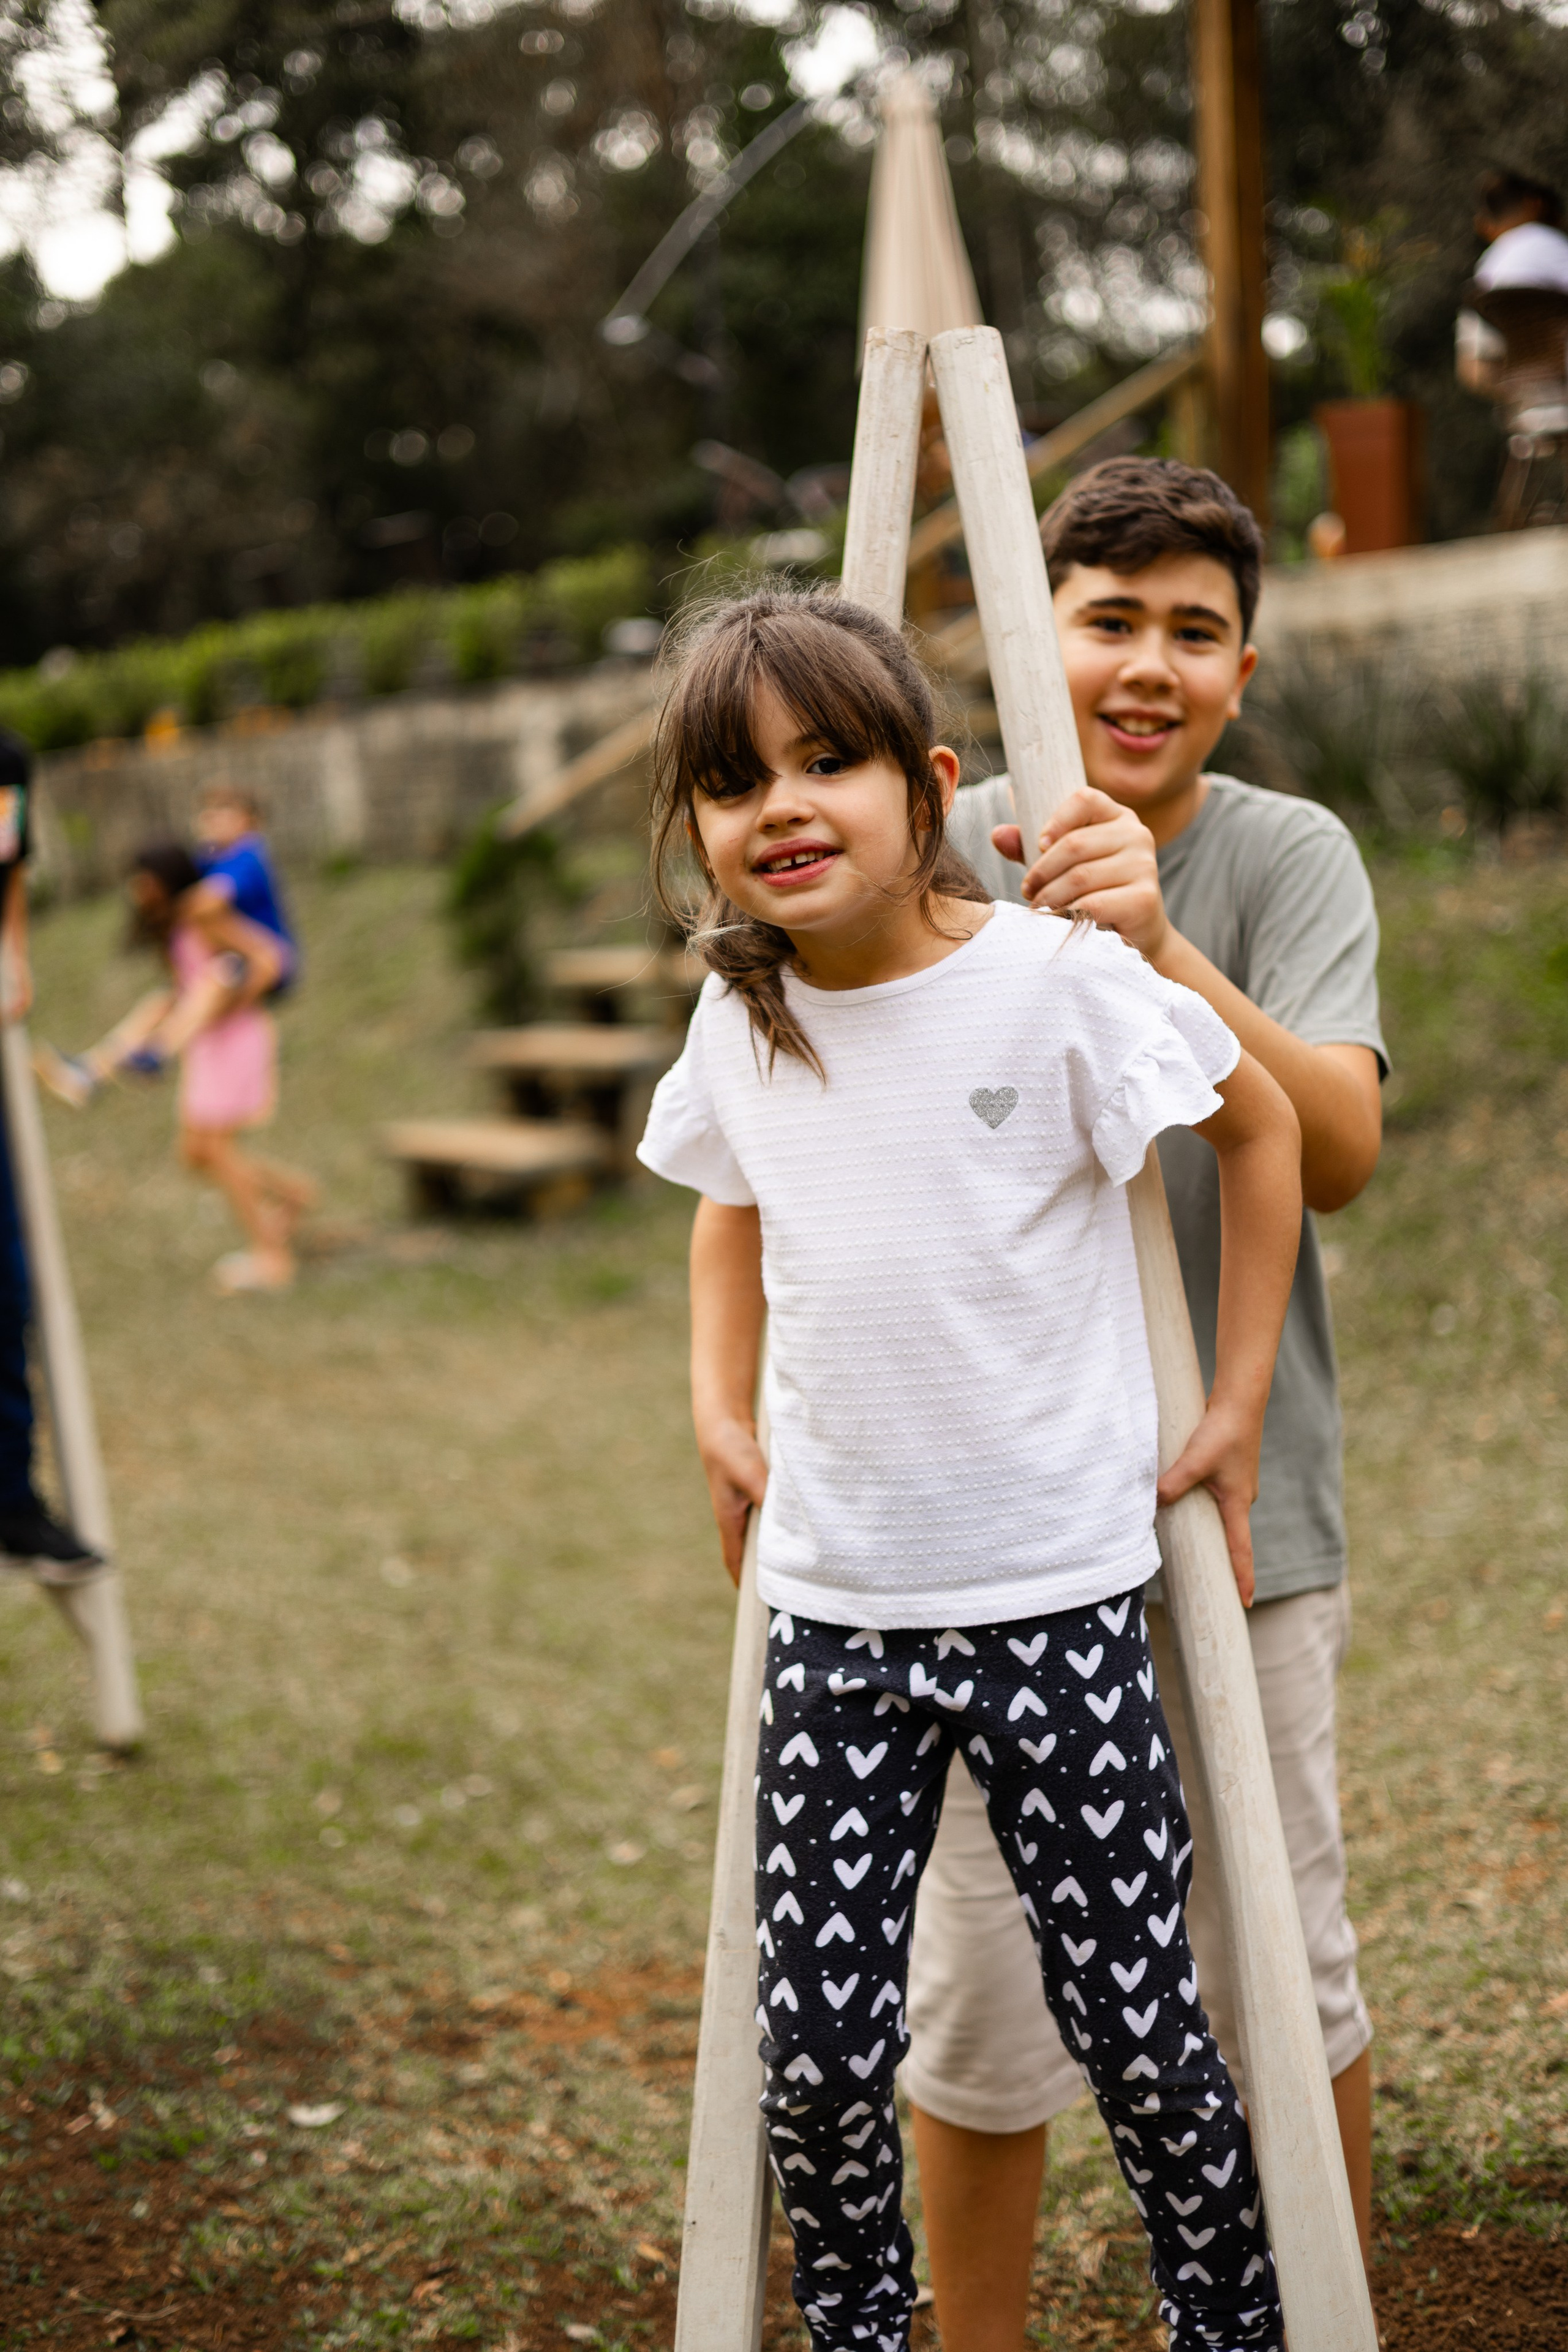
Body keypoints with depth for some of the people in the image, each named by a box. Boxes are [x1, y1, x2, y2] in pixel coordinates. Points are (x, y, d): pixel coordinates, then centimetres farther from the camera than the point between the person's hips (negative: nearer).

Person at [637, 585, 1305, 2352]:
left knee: (1138, 2032, 3)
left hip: (1059, 1603, -3)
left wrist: (1236, 1409, 3)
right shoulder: (739, 1016, 3)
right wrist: (717, 1411, 12)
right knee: (818, 2053, 4)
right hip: (830, 1613, 4)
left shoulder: (1061, 979, -11)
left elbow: (1263, 1131, 4)